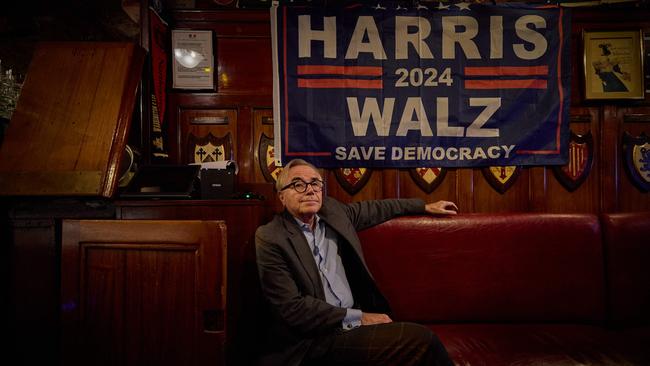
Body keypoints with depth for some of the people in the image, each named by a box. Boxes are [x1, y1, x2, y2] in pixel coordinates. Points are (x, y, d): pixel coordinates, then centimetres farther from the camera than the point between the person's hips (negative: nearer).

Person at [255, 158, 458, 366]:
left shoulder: (331, 211, 10)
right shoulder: (270, 238, -9)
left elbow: (374, 209, 27)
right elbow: (292, 308, -14)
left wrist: (426, 206, 33)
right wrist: (358, 318, -15)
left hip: (353, 322, 6)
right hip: (314, 339, -6)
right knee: (420, 339, -21)